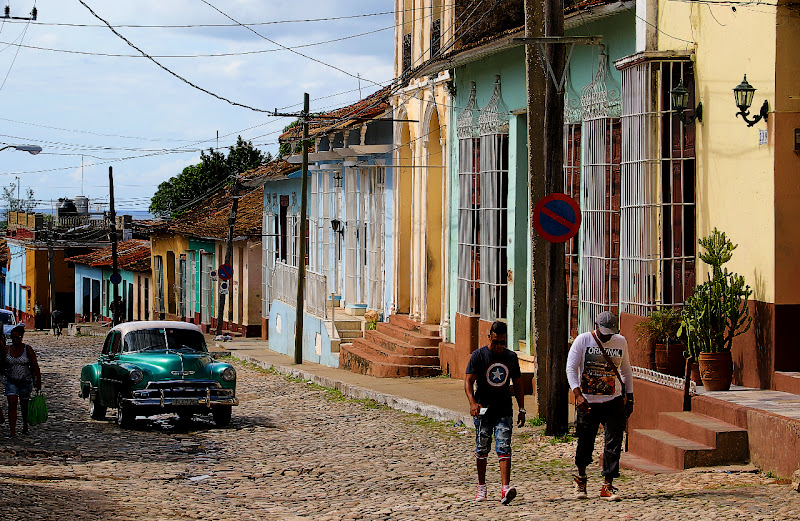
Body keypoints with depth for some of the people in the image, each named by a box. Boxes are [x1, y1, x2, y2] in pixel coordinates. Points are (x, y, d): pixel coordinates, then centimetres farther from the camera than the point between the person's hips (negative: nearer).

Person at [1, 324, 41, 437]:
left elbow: (35, 366, -5)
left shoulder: (28, 349, -5)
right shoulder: (6, 349, 0)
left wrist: (38, 382, -9)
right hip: (11, 381, 1)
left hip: (25, 381, -1)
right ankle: (12, 431, -13)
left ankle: (25, 426, 37)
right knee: (12, 405, -11)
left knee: (24, 405, 12)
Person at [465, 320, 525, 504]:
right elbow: (468, 381, -9)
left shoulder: (511, 357, 8)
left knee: (504, 448, -11)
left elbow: (517, 384, 16)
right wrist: (472, 402, -26)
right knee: (482, 450, 6)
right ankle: (481, 487, 22)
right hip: (483, 410, -1)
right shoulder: (479, 355, -3)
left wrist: (522, 409, 11)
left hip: (504, 411, 1)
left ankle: (505, 489, -21)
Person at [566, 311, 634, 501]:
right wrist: (578, 395, -23)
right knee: (585, 443, 6)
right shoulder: (583, 341, -5)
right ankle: (581, 477, 32)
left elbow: (626, 371, 18)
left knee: (614, 443, -8)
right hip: (587, 403, -2)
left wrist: (630, 399, 13)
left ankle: (607, 486, -4)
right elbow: (571, 368, -10)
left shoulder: (621, 342, 7)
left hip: (613, 402, 2)